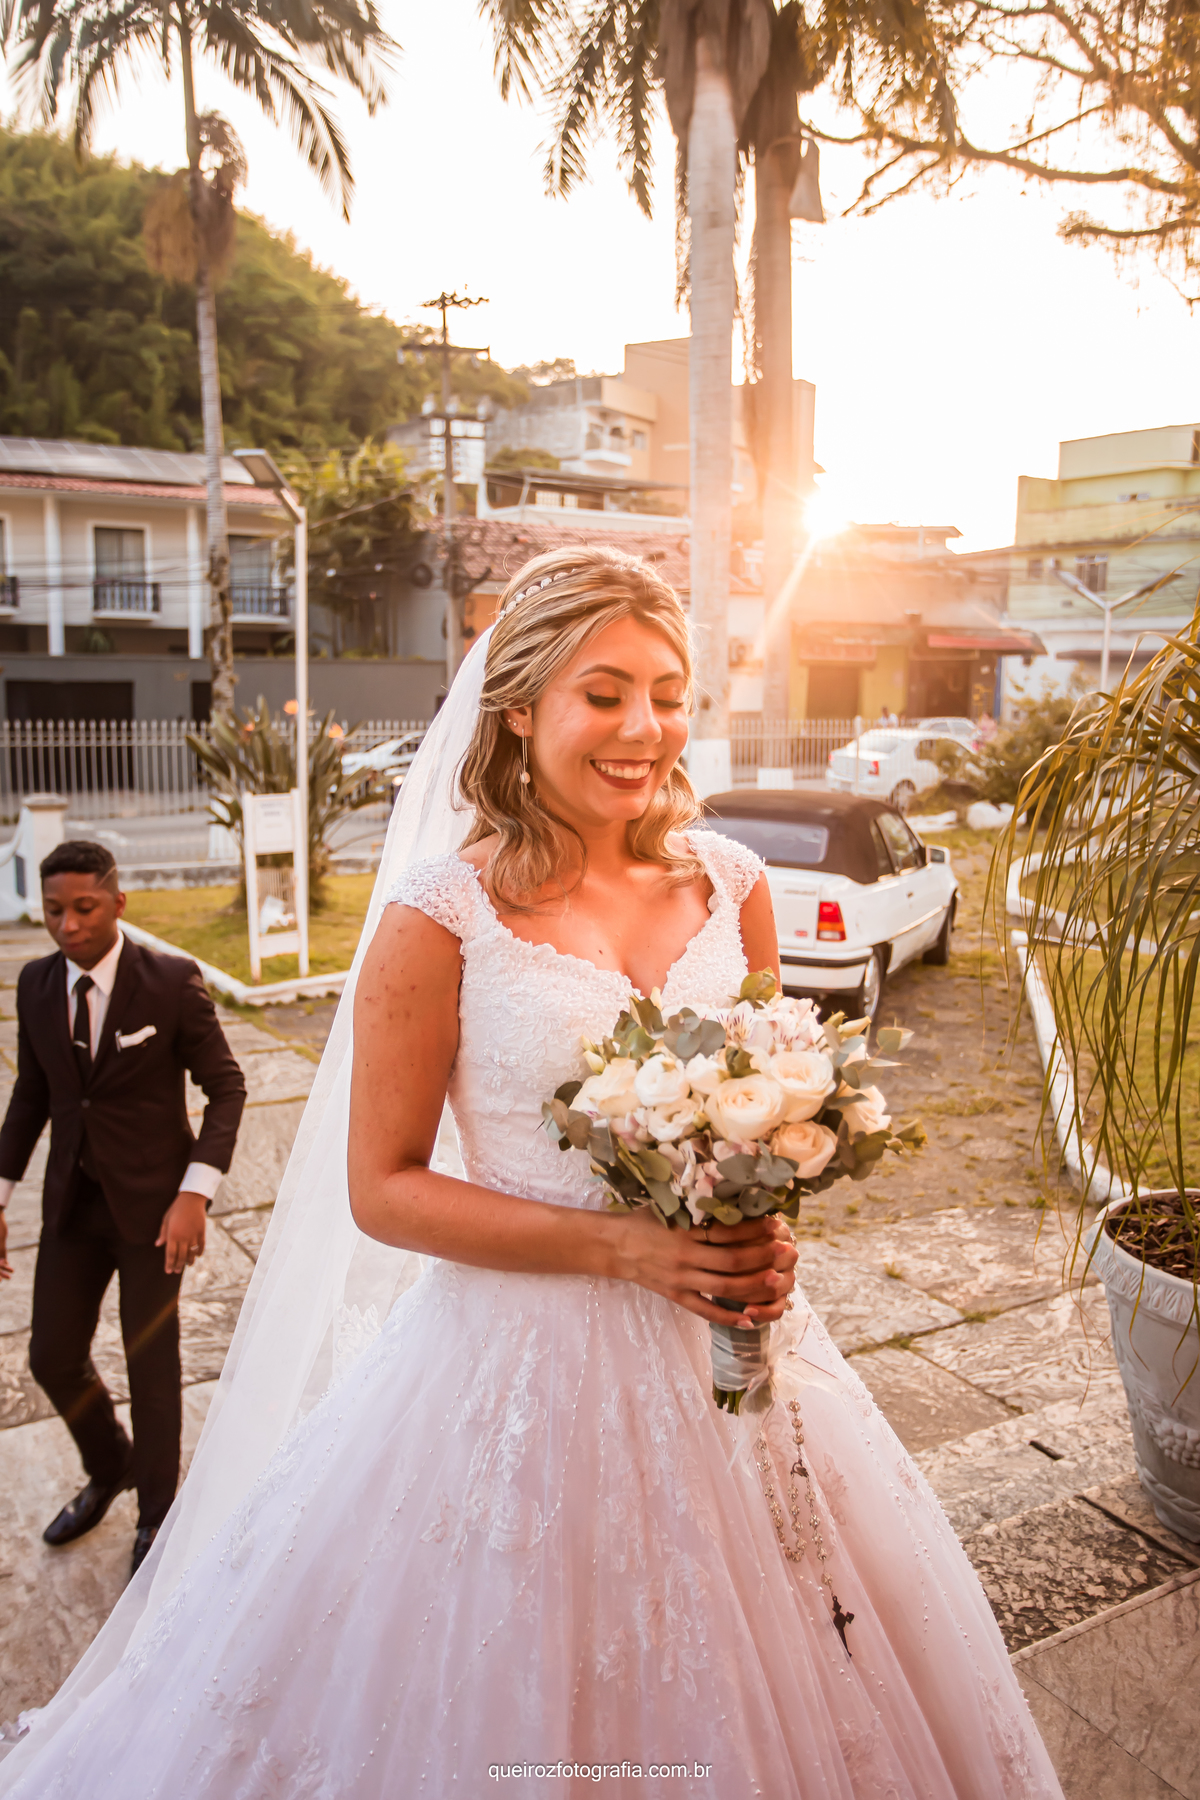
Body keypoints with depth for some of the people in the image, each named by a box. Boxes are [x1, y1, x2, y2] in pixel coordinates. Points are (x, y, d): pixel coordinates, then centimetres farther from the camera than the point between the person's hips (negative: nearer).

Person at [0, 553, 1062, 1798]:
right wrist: (624, 1246, -19)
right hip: (526, 1352, -4)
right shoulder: (445, 910, -15)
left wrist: (768, 1237, -7)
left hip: (724, 1347, 5)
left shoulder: (728, 882, -1)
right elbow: (381, 1189, -11)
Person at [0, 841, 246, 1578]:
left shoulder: (173, 981, -16)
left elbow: (226, 1088, -11)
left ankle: (157, 1513, 34)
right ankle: (111, 1468, 43)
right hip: (73, 1201, 5)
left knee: (151, 1365, 9)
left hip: (153, 1203, -4)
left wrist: (195, 1194, -20)